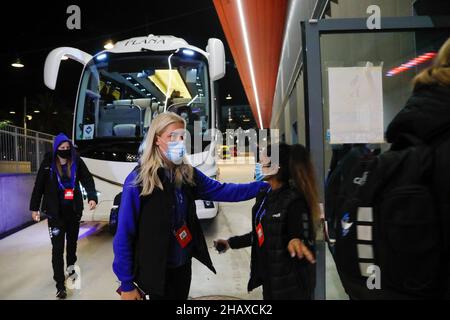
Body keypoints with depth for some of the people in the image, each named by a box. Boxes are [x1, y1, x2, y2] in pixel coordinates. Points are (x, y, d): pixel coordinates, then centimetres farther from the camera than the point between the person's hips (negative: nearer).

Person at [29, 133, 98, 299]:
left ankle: (71, 265, 43)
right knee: (57, 248, -4)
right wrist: (34, 207, -1)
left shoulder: (77, 161, -4)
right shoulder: (48, 163, -7)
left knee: (72, 241, 19)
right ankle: (60, 284, 1)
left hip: (73, 210, 2)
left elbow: (87, 180, -10)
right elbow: (39, 186, -2)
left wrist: (92, 197, -26)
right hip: (55, 212, -2)